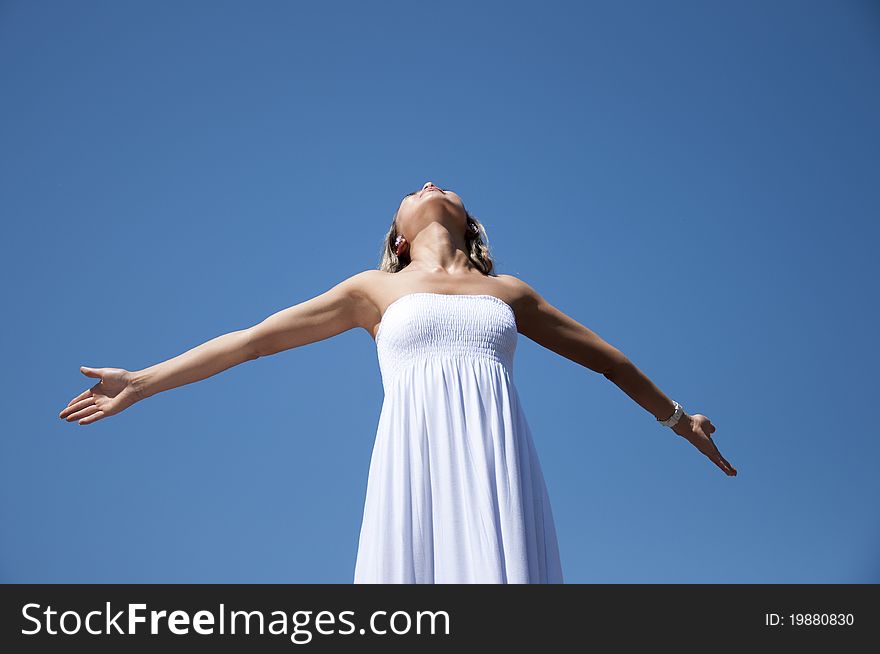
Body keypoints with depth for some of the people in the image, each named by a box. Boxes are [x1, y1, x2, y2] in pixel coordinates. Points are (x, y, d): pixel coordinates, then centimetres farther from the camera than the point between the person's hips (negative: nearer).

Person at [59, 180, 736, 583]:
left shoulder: (509, 291, 22)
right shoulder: (374, 290, 19)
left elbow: (605, 356, 32)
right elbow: (252, 339, 17)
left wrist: (677, 416, 38)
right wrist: (143, 381, 15)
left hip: (498, 467, 2)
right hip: (414, 462, -1)